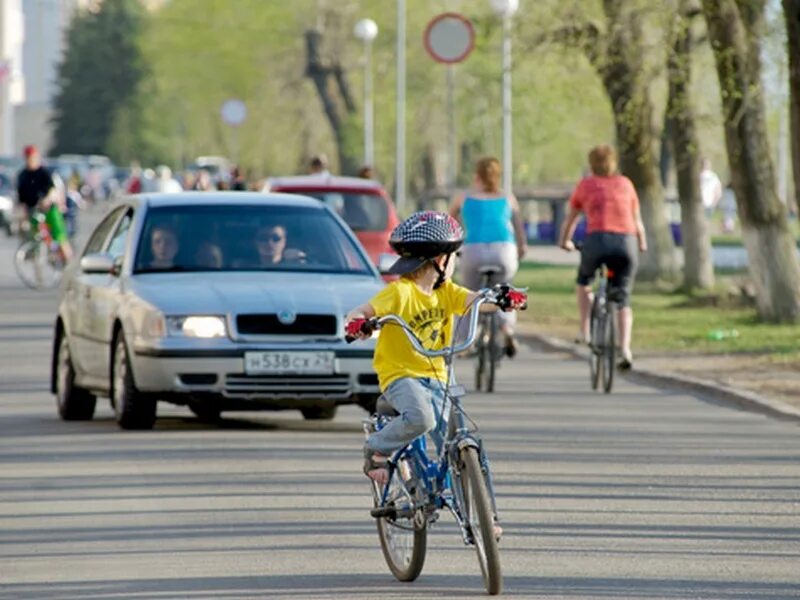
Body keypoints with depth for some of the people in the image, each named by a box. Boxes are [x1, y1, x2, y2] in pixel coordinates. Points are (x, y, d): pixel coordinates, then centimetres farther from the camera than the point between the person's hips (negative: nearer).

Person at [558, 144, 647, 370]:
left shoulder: (586, 184, 16)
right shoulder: (625, 184, 19)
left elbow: (570, 218, 28)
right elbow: (637, 220, 26)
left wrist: (565, 241, 46)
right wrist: (642, 243, 43)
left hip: (597, 240, -1)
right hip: (626, 241, 1)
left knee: (583, 283, 28)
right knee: (623, 300, 9)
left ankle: (585, 332, 18)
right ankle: (625, 349, -9)